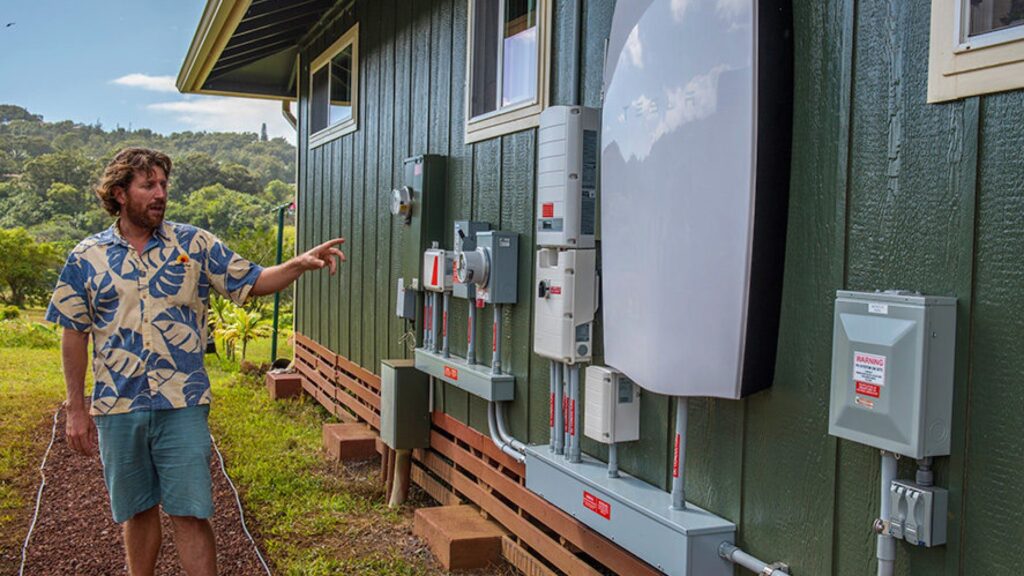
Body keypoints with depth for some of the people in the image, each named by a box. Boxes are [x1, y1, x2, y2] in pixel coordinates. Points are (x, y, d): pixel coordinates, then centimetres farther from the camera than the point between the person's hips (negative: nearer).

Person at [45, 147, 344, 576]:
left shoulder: (195, 244, 1)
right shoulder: (86, 258, 2)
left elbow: (252, 282, 2)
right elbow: (74, 336, 5)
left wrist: (300, 264, -17)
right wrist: (76, 409, 3)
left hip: (182, 405, -1)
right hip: (117, 408, 1)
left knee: (190, 512, 0)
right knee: (137, 510, 15)